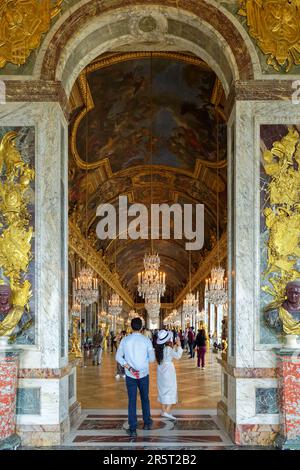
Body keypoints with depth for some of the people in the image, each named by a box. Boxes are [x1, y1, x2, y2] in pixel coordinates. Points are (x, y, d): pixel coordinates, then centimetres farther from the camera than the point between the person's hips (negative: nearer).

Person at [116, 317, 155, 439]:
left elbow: (118, 357, -5)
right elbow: (152, 358, -4)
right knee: (145, 399, 18)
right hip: (143, 374, 0)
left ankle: (133, 430, 3)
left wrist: (128, 367, -9)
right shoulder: (146, 340, -8)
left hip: (130, 375, 0)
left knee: (132, 401, 4)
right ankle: (147, 423, 32)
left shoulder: (125, 340, -4)